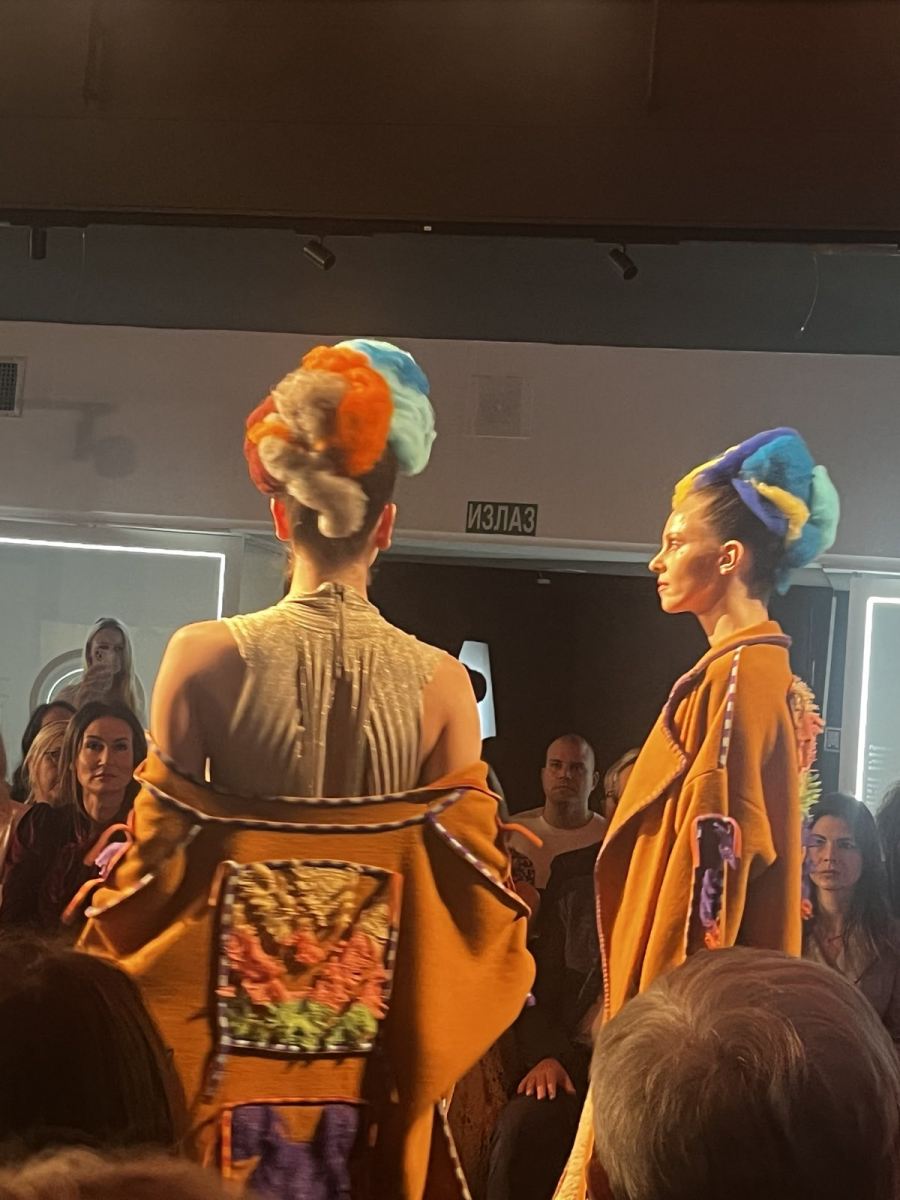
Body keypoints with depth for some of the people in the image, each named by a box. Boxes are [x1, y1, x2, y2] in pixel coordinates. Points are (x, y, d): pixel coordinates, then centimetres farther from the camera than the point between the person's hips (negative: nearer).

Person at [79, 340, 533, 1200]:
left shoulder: (206, 654, -11)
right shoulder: (441, 681, -7)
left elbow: (157, 861, -6)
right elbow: (473, 881, -2)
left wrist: (113, 997, 10)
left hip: (228, 1015, -1)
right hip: (375, 1030, 1)